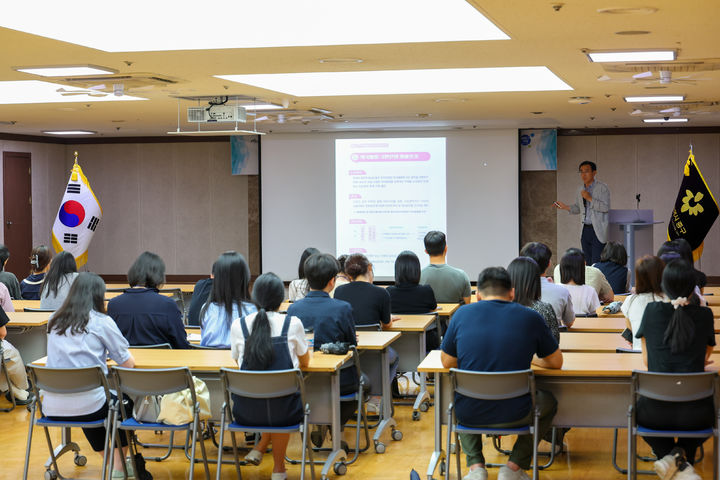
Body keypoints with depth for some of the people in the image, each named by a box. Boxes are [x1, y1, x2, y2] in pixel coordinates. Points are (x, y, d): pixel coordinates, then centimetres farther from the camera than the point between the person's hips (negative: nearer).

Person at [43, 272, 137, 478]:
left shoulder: (54, 322, 9)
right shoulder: (102, 322, -5)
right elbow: (128, 363, 1)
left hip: (52, 409, 5)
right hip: (87, 407, -5)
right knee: (125, 401, 25)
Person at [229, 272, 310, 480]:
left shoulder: (238, 325, -2)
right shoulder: (292, 324, -6)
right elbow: (305, 362, 10)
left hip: (246, 413, 2)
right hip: (284, 413, -2)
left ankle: (259, 448, 21)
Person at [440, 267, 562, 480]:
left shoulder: (462, 314, -1)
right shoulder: (530, 318, -3)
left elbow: (447, 362, 10)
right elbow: (556, 362, 10)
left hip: (469, 415, 2)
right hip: (514, 415, -1)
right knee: (548, 402, 32)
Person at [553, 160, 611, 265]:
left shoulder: (602, 188, -6)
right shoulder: (580, 189, 14)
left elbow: (606, 208, -16)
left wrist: (590, 198, -19)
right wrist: (565, 207, 7)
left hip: (597, 231, -7)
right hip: (585, 230, 7)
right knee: (588, 264, 9)